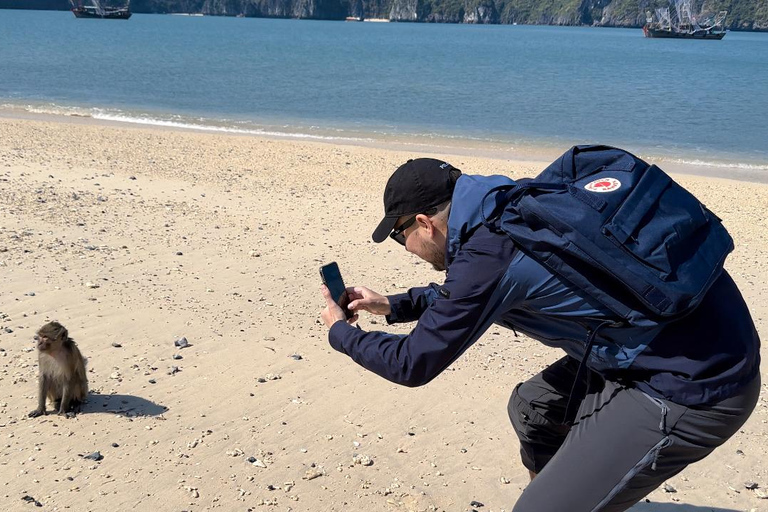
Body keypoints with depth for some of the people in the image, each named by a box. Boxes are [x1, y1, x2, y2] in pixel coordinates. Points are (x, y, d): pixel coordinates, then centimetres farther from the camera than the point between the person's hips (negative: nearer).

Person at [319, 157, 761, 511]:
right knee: (531, 407, 24)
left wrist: (341, 333, 8)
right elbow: (466, 295, 27)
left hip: (691, 387, -10)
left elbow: (414, 364, -8)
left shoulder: (489, 252, -21)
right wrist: (394, 305, 27)